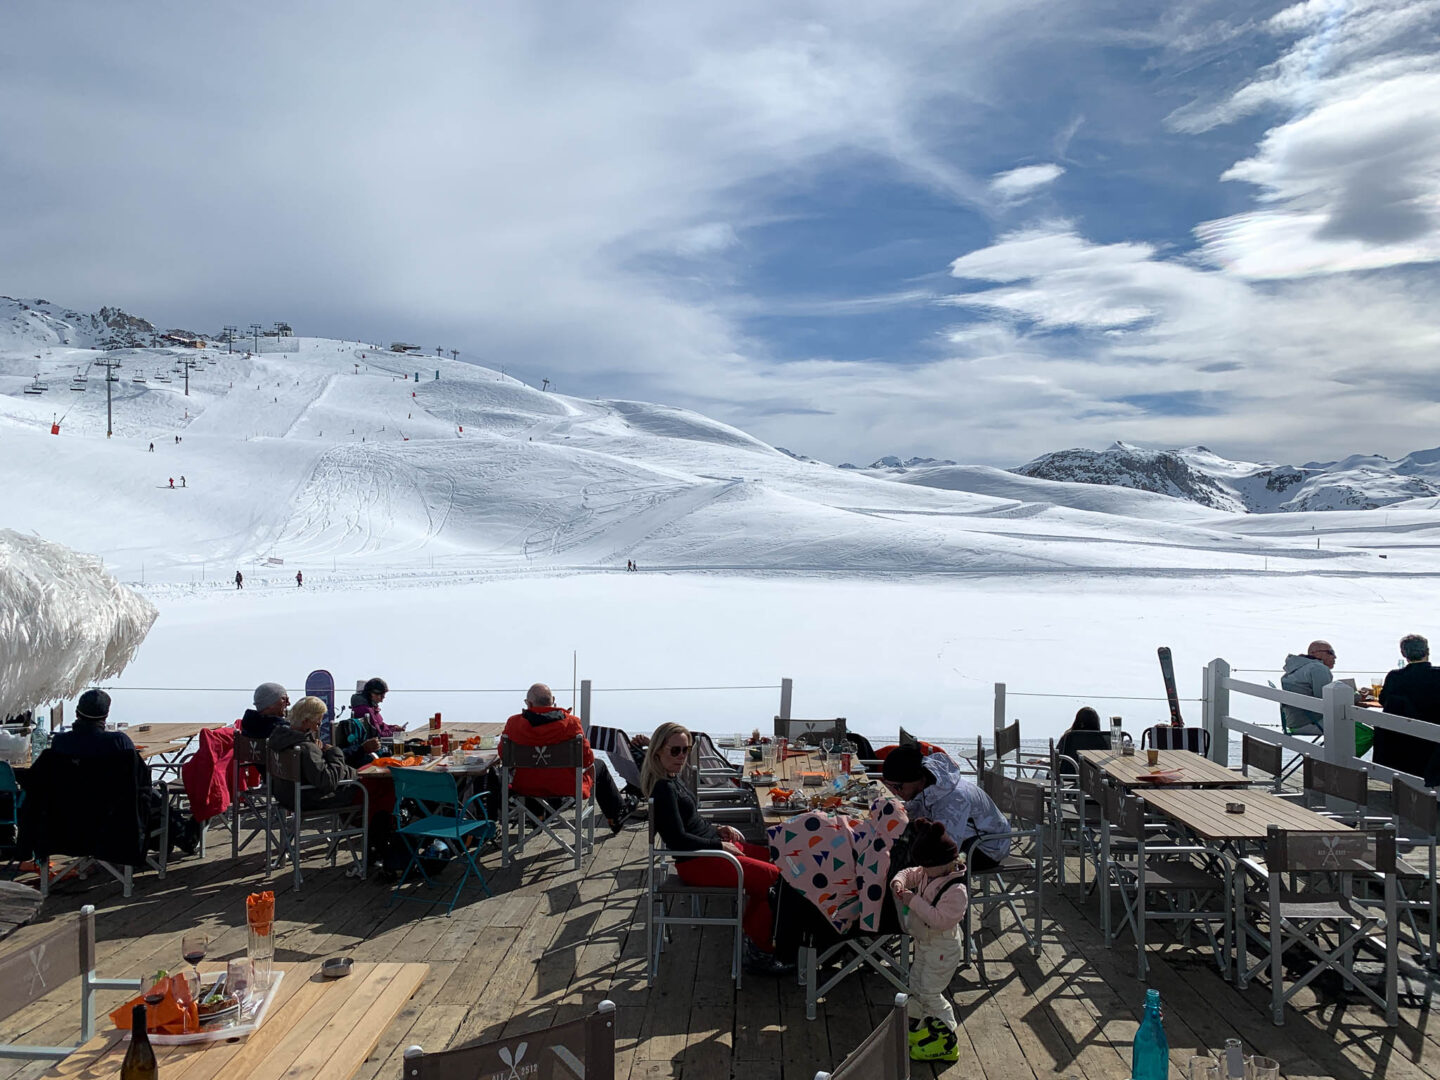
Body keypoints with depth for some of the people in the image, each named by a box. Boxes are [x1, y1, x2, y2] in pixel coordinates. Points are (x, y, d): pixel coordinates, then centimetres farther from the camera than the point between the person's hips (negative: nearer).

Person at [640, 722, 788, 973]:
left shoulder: (672, 779, 10)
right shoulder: (664, 788, -21)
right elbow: (679, 840, -22)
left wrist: (717, 829, 9)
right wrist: (721, 845, -15)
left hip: (714, 844, 10)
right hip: (697, 862, -10)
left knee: (774, 859, 10)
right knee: (774, 877, -15)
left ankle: (751, 933, 19)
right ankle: (759, 954, -1)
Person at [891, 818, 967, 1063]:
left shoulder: (956, 890, -30)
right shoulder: (928, 874, -4)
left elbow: (941, 920, -35)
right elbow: (910, 873, 12)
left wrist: (915, 902, -33)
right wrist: (899, 881, -10)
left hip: (942, 948, -9)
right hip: (924, 943, 9)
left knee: (930, 993, -1)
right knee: (916, 986, 21)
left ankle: (947, 1040, 15)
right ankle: (917, 1026, 40)